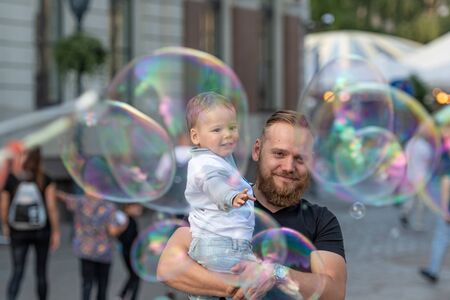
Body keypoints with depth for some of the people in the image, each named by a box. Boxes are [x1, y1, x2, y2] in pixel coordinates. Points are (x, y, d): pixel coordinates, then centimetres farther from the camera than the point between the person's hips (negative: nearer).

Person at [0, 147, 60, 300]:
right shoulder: (45, 180, -9)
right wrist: (56, 232, -2)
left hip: (18, 233, 0)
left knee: (17, 272, 1)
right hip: (41, 231, 0)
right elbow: (52, 207, -10)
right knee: (41, 272, 12)